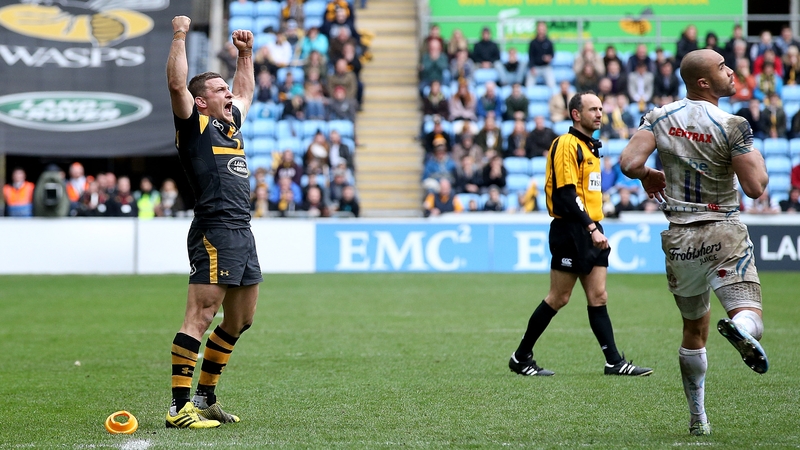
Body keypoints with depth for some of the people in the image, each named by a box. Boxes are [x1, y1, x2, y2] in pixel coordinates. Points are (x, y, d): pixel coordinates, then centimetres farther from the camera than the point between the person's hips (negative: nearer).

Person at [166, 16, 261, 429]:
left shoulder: (231, 123, 21)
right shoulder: (195, 126, -1)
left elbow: (246, 91, 41)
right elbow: (177, 84, -16)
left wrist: (246, 53, 35)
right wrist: (180, 36, -14)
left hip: (242, 233, 9)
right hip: (214, 232, -9)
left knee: (240, 321, 13)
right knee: (199, 318, -12)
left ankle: (205, 397, 23)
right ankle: (179, 407, -14)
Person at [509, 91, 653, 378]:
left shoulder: (590, 147, 18)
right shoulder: (567, 144, -11)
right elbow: (566, 195, -19)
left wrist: (595, 229, 17)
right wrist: (591, 228, -22)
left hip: (590, 231, 9)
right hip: (571, 232, -9)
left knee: (598, 297, 5)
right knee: (558, 298, -3)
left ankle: (615, 362, 3)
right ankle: (521, 358, 7)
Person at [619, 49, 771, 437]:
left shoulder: (659, 118, 0)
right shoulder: (732, 126, -11)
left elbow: (629, 163, -12)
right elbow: (755, 187, -14)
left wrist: (648, 176, 10)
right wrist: (755, 152, 5)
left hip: (679, 240, 5)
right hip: (724, 234, -4)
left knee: (694, 329, 20)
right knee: (751, 320, -11)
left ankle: (697, 419, 25)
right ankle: (740, 328, -48)